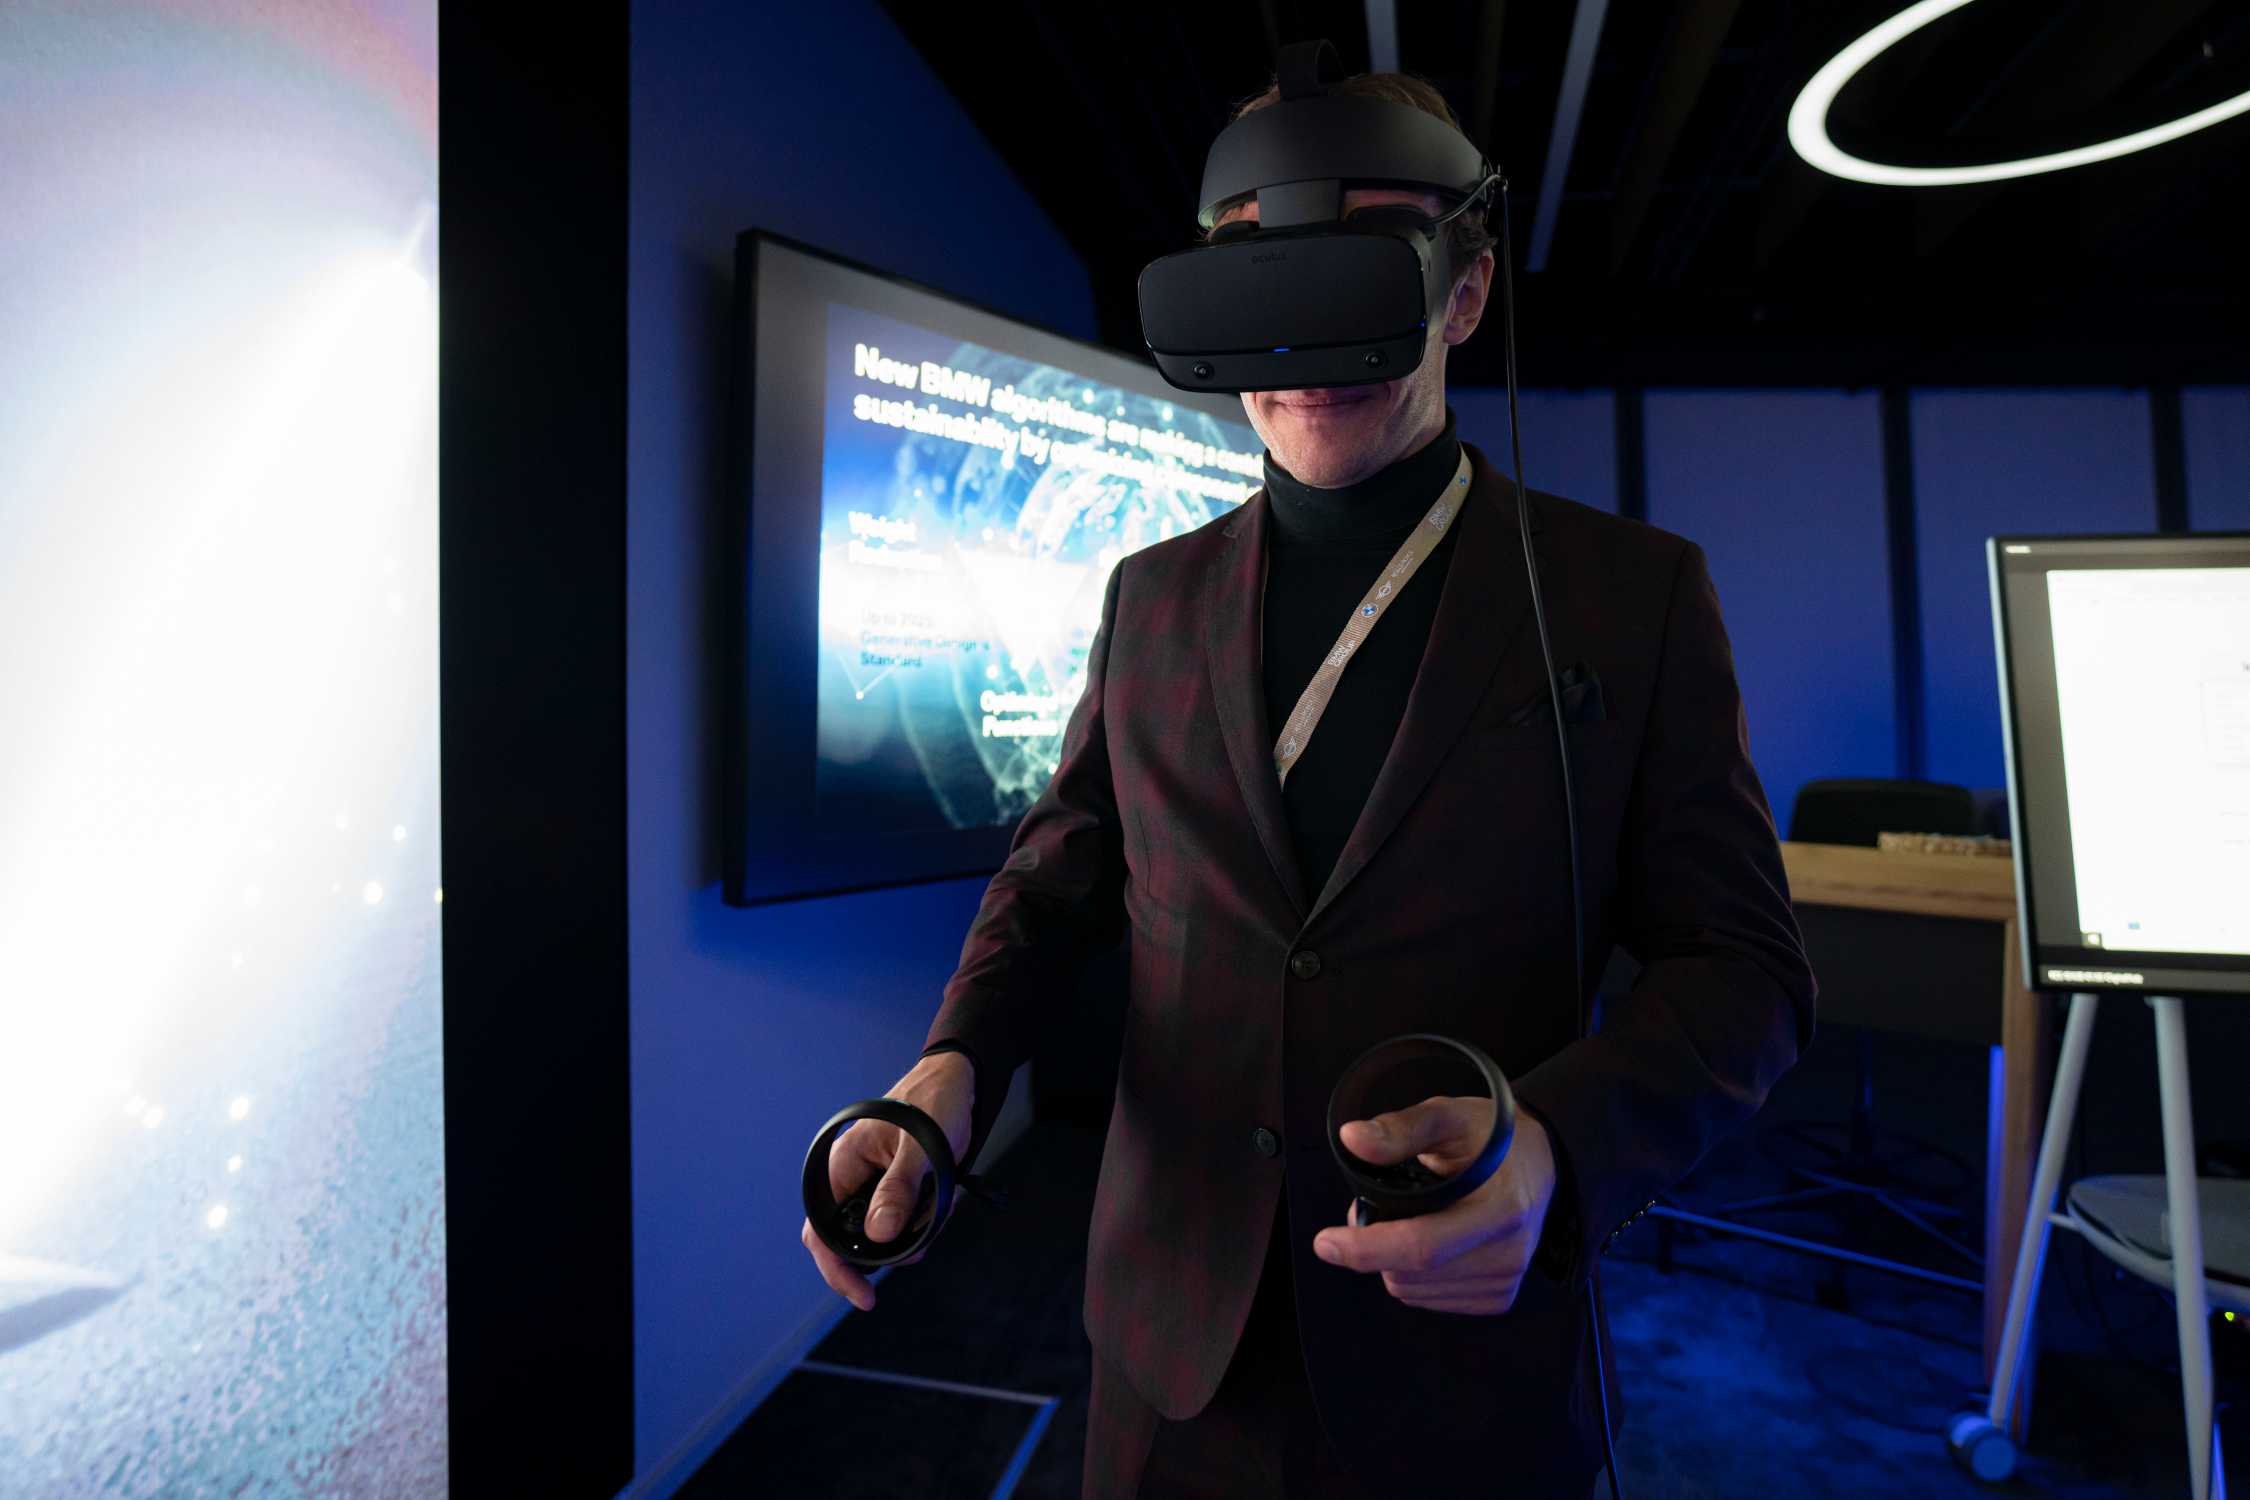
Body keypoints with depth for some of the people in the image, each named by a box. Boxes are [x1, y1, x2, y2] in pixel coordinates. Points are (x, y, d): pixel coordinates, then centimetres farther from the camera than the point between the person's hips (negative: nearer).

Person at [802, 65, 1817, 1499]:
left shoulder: (1635, 591, -6)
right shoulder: (1151, 596, 1)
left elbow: (1744, 965, -5)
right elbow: (1057, 881, 7)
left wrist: (1556, 1151, -24)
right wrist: (950, 1071, -12)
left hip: (1476, 1360, -1)